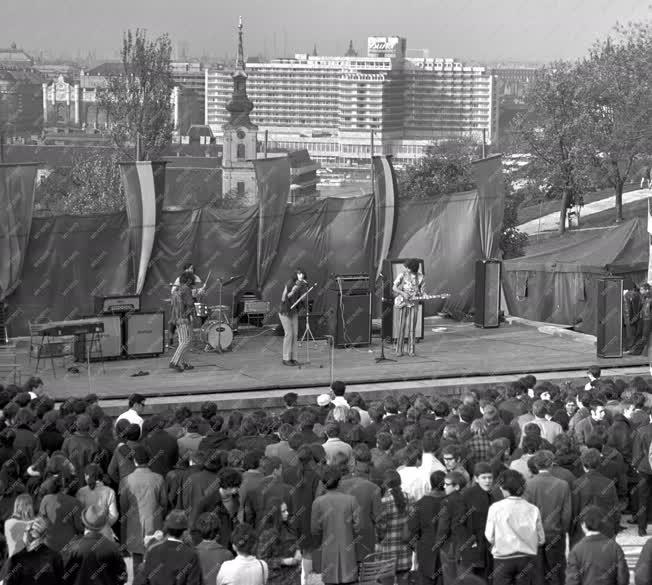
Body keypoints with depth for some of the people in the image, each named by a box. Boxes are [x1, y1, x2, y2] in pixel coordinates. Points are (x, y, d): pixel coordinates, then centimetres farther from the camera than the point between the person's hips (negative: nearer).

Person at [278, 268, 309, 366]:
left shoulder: (302, 285, -3)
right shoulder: (289, 284, -21)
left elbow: (303, 299, 0)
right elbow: (283, 299, -22)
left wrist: (305, 289, -14)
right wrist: (292, 292, -34)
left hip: (294, 312, 6)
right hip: (285, 312, -6)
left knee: (295, 334, 1)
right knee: (288, 334, -10)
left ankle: (293, 358, 6)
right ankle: (286, 359, -4)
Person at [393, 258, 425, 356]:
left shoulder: (420, 276, 2)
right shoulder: (402, 275, -4)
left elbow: (421, 289, 12)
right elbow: (394, 287, -4)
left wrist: (421, 294, -9)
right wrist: (403, 293, -18)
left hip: (413, 303, 2)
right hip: (403, 303, -2)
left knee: (412, 327, 1)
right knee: (401, 326, -4)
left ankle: (411, 350, 7)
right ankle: (399, 350, 2)